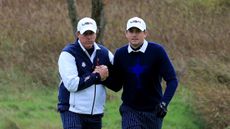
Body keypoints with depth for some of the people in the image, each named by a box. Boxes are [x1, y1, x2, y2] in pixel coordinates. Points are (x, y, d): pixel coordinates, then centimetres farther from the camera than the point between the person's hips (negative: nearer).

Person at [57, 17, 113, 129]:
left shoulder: (104, 53, 9)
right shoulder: (68, 54, -8)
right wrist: (97, 76, -11)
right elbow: (72, 84, -18)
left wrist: (106, 75, -7)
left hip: (96, 113, 6)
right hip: (73, 112, -6)